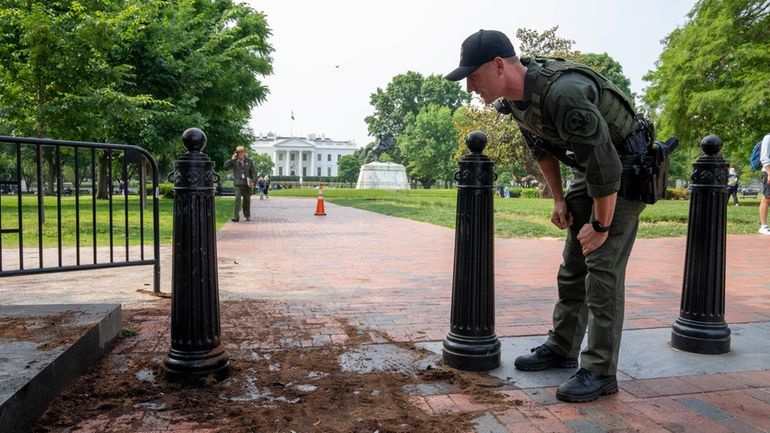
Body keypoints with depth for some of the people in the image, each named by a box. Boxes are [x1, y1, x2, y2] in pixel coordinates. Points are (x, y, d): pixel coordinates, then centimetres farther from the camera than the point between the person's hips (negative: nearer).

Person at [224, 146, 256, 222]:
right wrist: (232, 159, -14)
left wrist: (253, 181, -6)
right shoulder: (234, 162, 4)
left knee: (247, 200, 11)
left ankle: (247, 216, 27)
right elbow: (225, 166, -6)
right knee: (237, 199, -14)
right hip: (238, 184, -2)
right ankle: (236, 217, -16)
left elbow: (253, 173, 7)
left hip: (247, 184, 2)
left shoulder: (249, 162, 7)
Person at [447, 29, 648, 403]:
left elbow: (605, 165, -31)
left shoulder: (563, 93, -35)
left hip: (625, 169, -8)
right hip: (589, 170, 9)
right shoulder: (513, 96, -6)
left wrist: (601, 225, -20)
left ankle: (601, 372, 1)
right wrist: (559, 200, 10)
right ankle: (561, 348, 25)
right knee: (572, 265, 12)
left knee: (603, 268, -10)